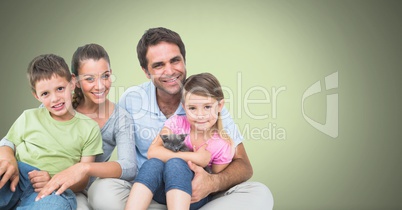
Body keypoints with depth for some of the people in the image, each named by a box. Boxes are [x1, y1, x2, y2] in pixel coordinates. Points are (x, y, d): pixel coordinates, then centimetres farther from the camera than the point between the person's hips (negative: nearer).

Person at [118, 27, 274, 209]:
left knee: (260, 195, -24)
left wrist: (213, 183, -30)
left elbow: (243, 165, -8)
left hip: (198, 195, 1)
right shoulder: (131, 100, -5)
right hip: (148, 194, 0)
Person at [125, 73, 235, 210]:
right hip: (160, 190, 2)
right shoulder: (177, 123, -8)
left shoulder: (222, 145, -10)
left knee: (175, 164, -31)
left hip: (194, 195, -1)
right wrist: (194, 157, -26)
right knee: (154, 162, -31)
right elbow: (152, 152, -22)